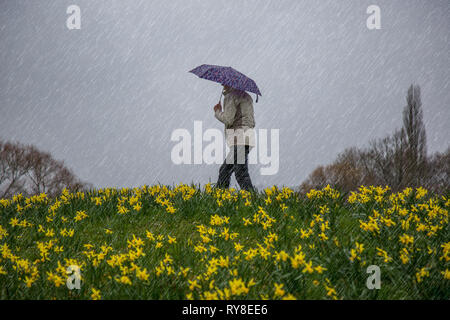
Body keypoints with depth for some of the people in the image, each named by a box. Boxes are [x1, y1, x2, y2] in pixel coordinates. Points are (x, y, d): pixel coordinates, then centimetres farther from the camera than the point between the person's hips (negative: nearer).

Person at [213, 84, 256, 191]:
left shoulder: (231, 96, -5)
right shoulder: (246, 96, 23)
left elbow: (228, 119, -14)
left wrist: (218, 112, 5)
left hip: (240, 139, -10)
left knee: (241, 173, -15)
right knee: (224, 170, 14)